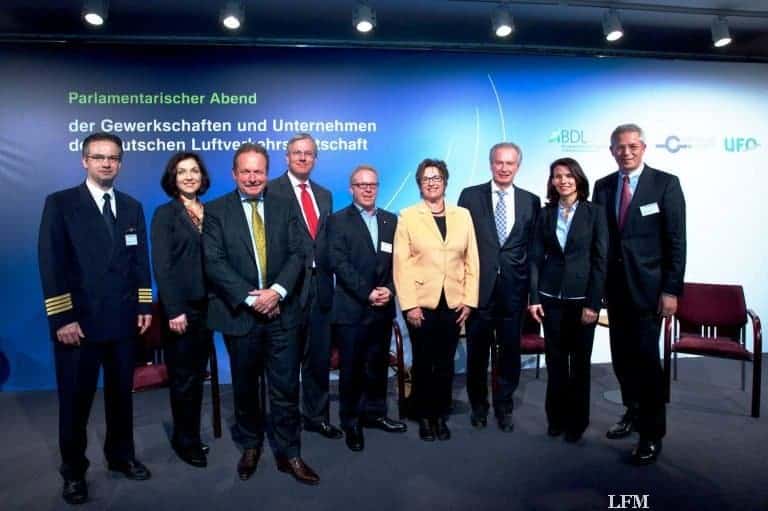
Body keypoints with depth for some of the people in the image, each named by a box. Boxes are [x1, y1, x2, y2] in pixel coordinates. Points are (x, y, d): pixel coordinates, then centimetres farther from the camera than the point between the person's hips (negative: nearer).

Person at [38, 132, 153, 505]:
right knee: (76, 400, 9)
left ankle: (121, 456, 34)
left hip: (123, 320, 4)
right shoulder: (59, 204, -3)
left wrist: (144, 306, 4)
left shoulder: (132, 207, 10)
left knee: (121, 394, 15)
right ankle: (74, 472, 27)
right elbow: (51, 264, -9)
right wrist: (62, 318, -14)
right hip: (78, 321, -3)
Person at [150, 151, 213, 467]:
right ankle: (185, 440, 24)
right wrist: (174, 310, -17)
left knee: (197, 375, 14)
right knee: (183, 378, 7)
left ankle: (191, 435, 29)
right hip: (181, 307, -5)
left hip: (206, 304, 5)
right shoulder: (165, 213, -6)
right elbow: (162, 266, -12)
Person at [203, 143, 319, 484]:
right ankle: (250, 447, 34)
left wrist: (277, 291, -16)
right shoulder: (216, 210, 0)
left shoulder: (283, 207, 7)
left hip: (281, 311, 1)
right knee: (245, 387, 15)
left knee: (286, 388, 5)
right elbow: (214, 263, -9)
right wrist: (250, 298, -16)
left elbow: (297, 254, 0)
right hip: (239, 313, -1)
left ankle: (288, 453, 19)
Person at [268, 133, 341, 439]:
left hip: (320, 285, 6)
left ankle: (317, 416, 29)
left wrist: (329, 275, 6)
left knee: (319, 357, 13)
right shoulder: (272, 191, -4)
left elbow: (327, 241, 15)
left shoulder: (324, 195, 16)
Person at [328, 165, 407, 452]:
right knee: (351, 369, 6)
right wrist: (367, 293, -16)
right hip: (351, 308, -4)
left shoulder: (391, 221, 12)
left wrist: (389, 290, -9)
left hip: (383, 308, 4)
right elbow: (339, 264, -11)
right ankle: (350, 422, 21)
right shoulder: (338, 221, -1)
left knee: (378, 365, 13)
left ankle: (374, 413, 31)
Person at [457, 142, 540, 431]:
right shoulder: (470, 196, 1)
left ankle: (504, 407, 28)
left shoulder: (531, 201, 6)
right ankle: (478, 406, 30)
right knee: (477, 352, 10)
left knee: (510, 352, 10)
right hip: (478, 286, -1)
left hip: (514, 288, 1)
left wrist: (533, 290, 2)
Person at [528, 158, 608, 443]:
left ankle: (577, 421, 24)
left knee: (580, 361, 9)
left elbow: (600, 260, -5)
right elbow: (536, 258, 4)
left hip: (582, 297, -2)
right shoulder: (545, 214, 5)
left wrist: (593, 303, -11)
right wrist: (534, 298, -3)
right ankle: (556, 418, 24)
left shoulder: (594, 212, -2)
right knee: (555, 360, 9)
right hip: (551, 297, 2)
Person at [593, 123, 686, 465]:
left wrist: (671, 290, -11)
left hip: (647, 286, -4)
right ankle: (633, 412, 32)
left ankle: (653, 432, 12)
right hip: (614, 286, 4)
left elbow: (676, 241, -7)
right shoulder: (603, 186, 8)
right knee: (622, 355, 12)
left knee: (645, 356, -3)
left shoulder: (665, 183, -4)